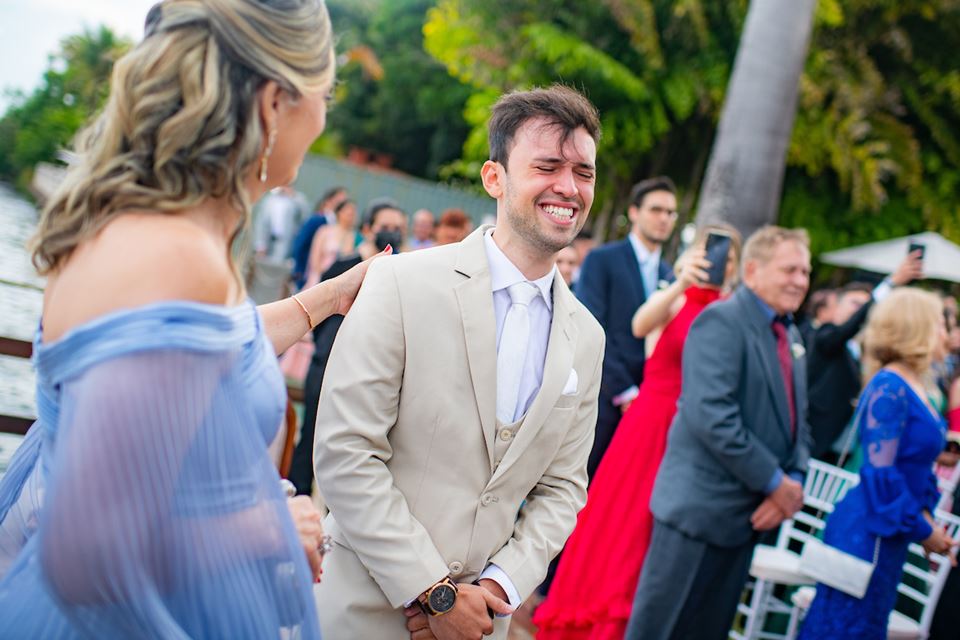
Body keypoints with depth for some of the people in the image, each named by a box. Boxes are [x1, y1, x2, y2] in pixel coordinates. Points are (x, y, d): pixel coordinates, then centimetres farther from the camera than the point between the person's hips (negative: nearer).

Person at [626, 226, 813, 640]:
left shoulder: (792, 337, 14)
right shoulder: (721, 322, -13)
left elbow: (796, 421, 15)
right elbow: (711, 416, -23)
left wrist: (793, 481, -3)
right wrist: (774, 481, -17)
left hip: (748, 511, 8)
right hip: (700, 504, -8)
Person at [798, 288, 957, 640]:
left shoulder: (912, 387, 9)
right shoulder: (889, 389, -17)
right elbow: (880, 472, -21)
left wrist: (924, 515, 3)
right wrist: (922, 530, -13)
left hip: (888, 533, 9)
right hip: (867, 533, -9)